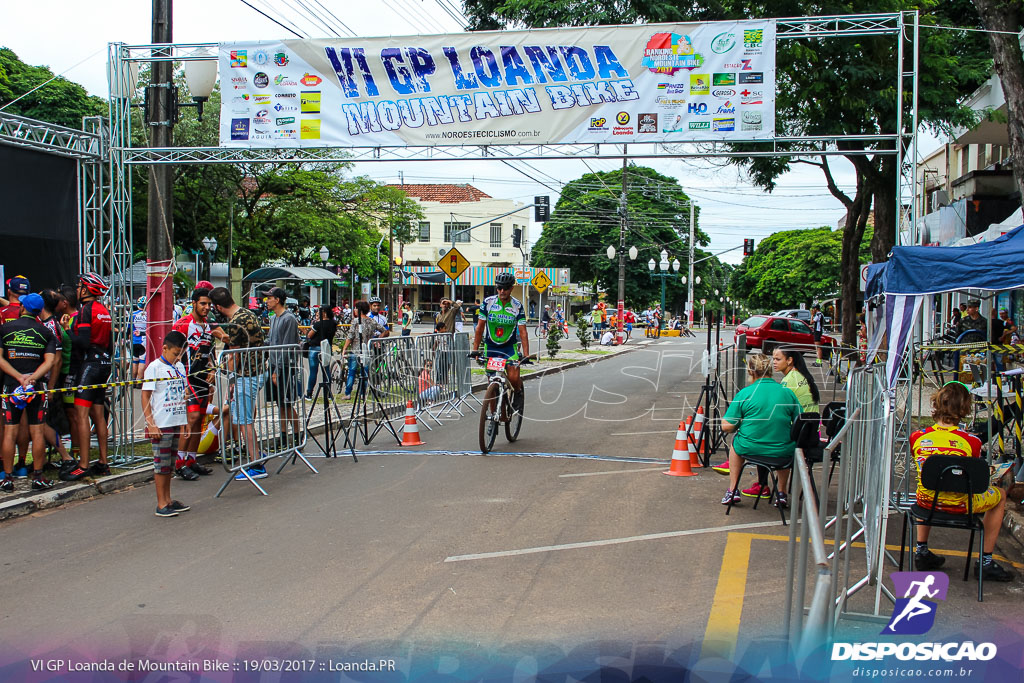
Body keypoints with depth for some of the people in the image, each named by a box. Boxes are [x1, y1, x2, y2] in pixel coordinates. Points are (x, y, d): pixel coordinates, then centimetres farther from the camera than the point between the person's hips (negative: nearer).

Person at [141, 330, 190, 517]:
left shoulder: (180, 367, 11)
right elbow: (145, 397, -10)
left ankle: (168, 499, 22)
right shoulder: (154, 367, -8)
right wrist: (151, 424, -16)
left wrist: (185, 421, 14)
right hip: (161, 425, -6)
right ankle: (161, 504, 4)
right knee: (161, 464, -1)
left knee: (170, 463, 14)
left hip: (177, 423, 6)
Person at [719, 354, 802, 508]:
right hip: (782, 452, 2)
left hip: (749, 448, -2)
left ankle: (733, 491, 33)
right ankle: (782, 493, 36)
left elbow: (726, 427, -8)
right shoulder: (788, 393, -1)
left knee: (735, 441, 34)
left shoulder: (744, 394, -8)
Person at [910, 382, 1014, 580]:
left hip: (926, 502, 3)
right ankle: (985, 561, 26)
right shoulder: (971, 441, -16)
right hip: (959, 506, -3)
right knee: (1000, 494, 26)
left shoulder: (917, 437, -10)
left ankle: (921, 551, 34)